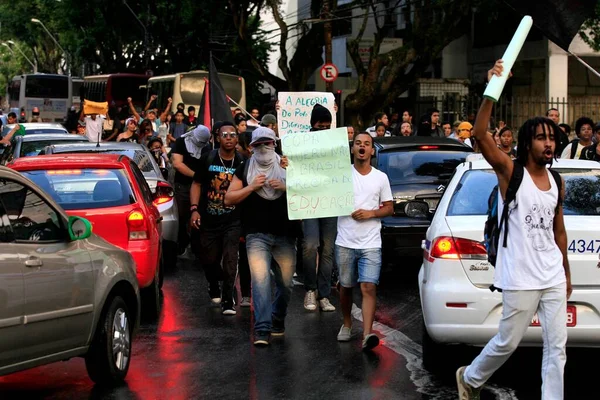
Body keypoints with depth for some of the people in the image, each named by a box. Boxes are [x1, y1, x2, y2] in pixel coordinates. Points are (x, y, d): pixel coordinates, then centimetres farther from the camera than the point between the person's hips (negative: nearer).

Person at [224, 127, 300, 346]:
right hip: (257, 235, -1)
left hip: (285, 235, 2)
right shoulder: (245, 169, 7)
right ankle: (262, 329, -19)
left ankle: (277, 320, 31)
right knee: (260, 280, -17)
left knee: (285, 283, 8)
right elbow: (228, 199, 4)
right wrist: (251, 187, -9)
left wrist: (286, 188, -12)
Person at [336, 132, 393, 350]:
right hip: (345, 242, 1)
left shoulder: (381, 178, 7)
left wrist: (371, 213, -7)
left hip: (371, 244, 0)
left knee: (369, 287, -12)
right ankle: (347, 324, 34)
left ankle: (367, 334, -20)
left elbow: (389, 208, 10)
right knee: (346, 286, 13)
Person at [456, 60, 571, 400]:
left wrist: (567, 273, 21)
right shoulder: (511, 172, -7)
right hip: (521, 278, -5)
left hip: (554, 276, 6)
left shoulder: (556, 182, 10)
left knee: (557, 348, 4)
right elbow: (481, 134, -22)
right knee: (508, 343, 5)